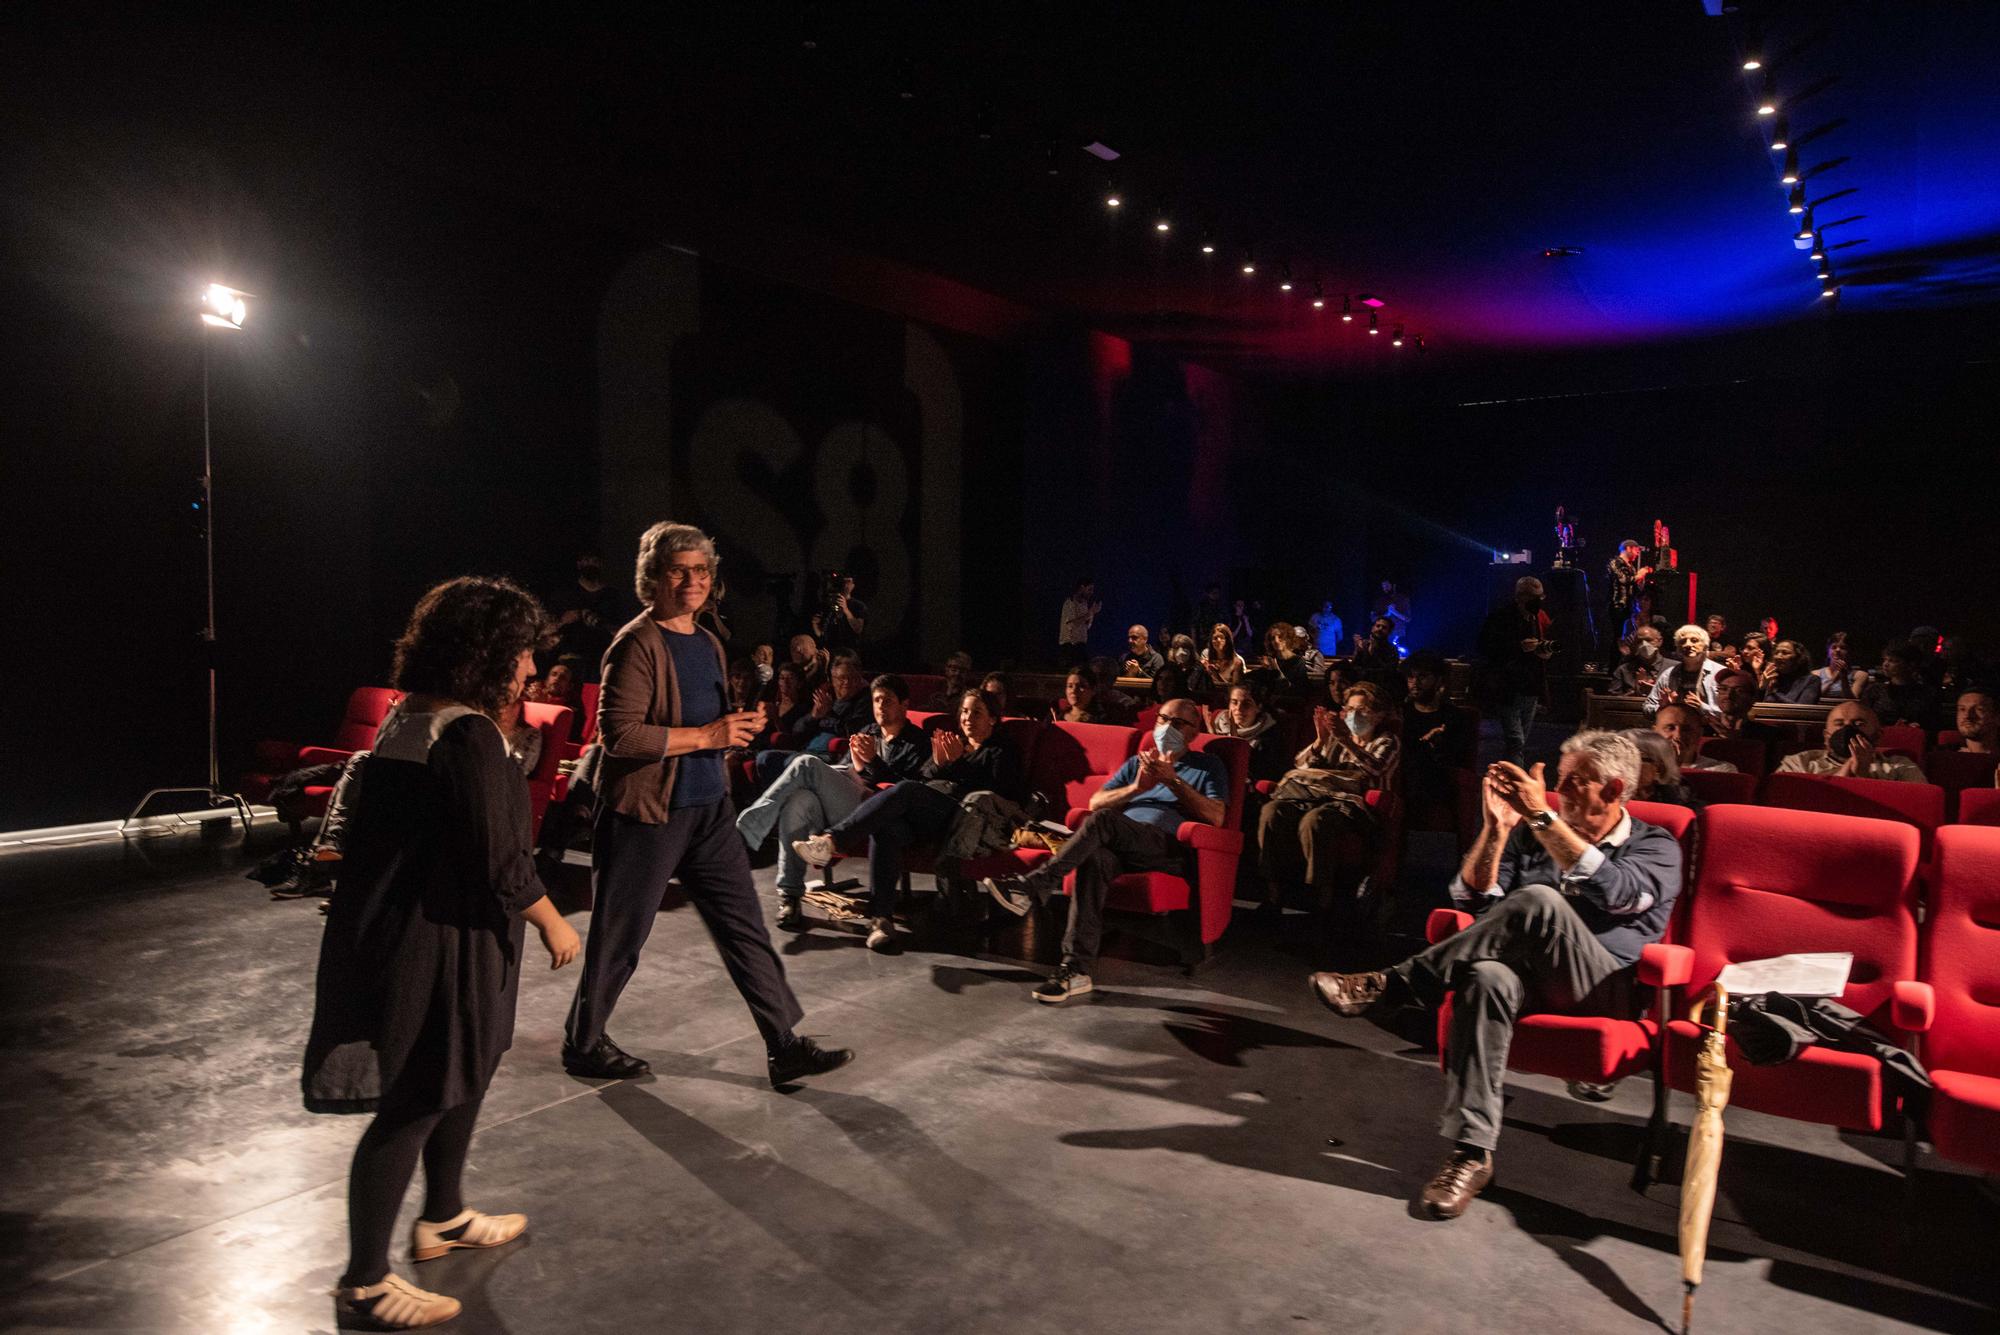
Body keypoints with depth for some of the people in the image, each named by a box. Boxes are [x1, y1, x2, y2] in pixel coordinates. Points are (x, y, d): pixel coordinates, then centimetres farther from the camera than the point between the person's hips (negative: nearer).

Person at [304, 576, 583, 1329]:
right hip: (438, 943, -10)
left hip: (401, 927, 10)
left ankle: (443, 1218, 43)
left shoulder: (411, 717, 6)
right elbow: (500, 860, -23)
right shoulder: (469, 738, -23)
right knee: (416, 1102, 3)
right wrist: (553, 923, -9)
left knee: (465, 1072, 25)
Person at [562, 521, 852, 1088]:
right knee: (620, 936, 8)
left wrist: (740, 727, 4)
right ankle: (582, 1045, 29)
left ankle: (785, 1047, 12)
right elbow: (619, 734, -23)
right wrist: (707, 735, -23)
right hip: (645, 813, -7)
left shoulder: (709, 644, 13)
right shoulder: (637, 644, -14)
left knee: (745, 927, 6)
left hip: (708, 807, 8)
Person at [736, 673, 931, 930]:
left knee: (808, 765, -27)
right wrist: (856, 764, 0)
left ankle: (744, 831, -26)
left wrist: (873, 761, -9)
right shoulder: (866, 734, 32)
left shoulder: (917, 742, 12)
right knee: (799, 801, -33)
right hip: (835, 808, 5)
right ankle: (790, 896, -32)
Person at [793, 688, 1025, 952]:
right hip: (919, 815, 5)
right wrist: (937, 764, 3)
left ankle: (832, 840, -46)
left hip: (955, 815, -4)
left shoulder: (1000, 752, 20)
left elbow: (994, 794, 2)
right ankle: (880, 918, -41)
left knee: (905, 790, -35)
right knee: (884, 827, -33)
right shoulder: (950, 743, 35)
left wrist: (958, 763, -4)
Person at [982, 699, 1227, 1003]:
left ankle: (1030, 889, -31)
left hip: (1169, 848, -3)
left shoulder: (1208, 767, 19)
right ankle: (1076, 969, -37)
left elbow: (1216, 816, 0)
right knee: (1094, 859, -34)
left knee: (1103, 820, -32)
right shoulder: (1137, 763, 31)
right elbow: (1095, 802, 17)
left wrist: (1172, 781, -6)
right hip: (1122, 846, 4)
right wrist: (1135, 788, 0)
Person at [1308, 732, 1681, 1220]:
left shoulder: (1656, 848, 9)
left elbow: (1610, 891, -16)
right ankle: (1472, 1151, -39)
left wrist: (1542, 816, -19)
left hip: (1605, 990, -3)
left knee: (1538, 902, -34)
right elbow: (1473, 899, 8)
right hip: (1529, 976, 3)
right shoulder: (1532, 835, 21)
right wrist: (1496, 828, -6)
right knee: (1488, 977, -37)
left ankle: (1391, 984, -30)